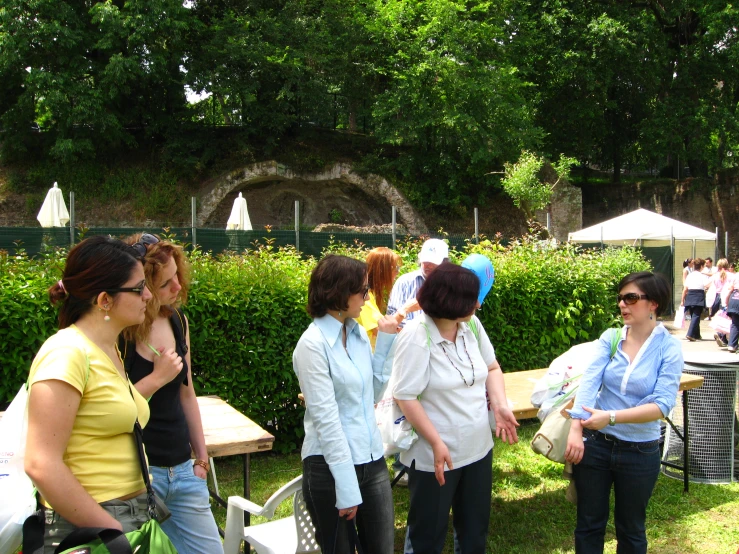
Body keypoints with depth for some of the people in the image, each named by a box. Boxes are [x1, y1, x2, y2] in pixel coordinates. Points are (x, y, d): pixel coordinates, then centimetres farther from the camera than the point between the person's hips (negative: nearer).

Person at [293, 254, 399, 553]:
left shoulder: (358, 333, 5)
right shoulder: (313, 344, -16)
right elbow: (325, 418, -18)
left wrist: (385, 341, 4)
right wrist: (346, 486, -18)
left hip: (372, 460, 6)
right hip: (330, 466, -6)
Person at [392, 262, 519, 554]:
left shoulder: (471, 324, -3)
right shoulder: (416, 337, -22)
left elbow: (492, 367, 11)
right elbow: (405, 397, -21)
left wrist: (501, 405, -6)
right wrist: (436, 443, -22)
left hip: (478, 448, 6)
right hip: (435, 455, -6)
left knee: (475, 527, 22)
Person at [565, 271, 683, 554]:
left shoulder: (669, 348, -10)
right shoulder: (610, 338, -3)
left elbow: (662, 405, -20)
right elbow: (590, 381, -16)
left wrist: (612, 417, -30)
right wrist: (576, 428, -30)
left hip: (640, 451, -2)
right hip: (596, 443, 2)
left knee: (630, 529, 17)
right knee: (588, 525, 15)